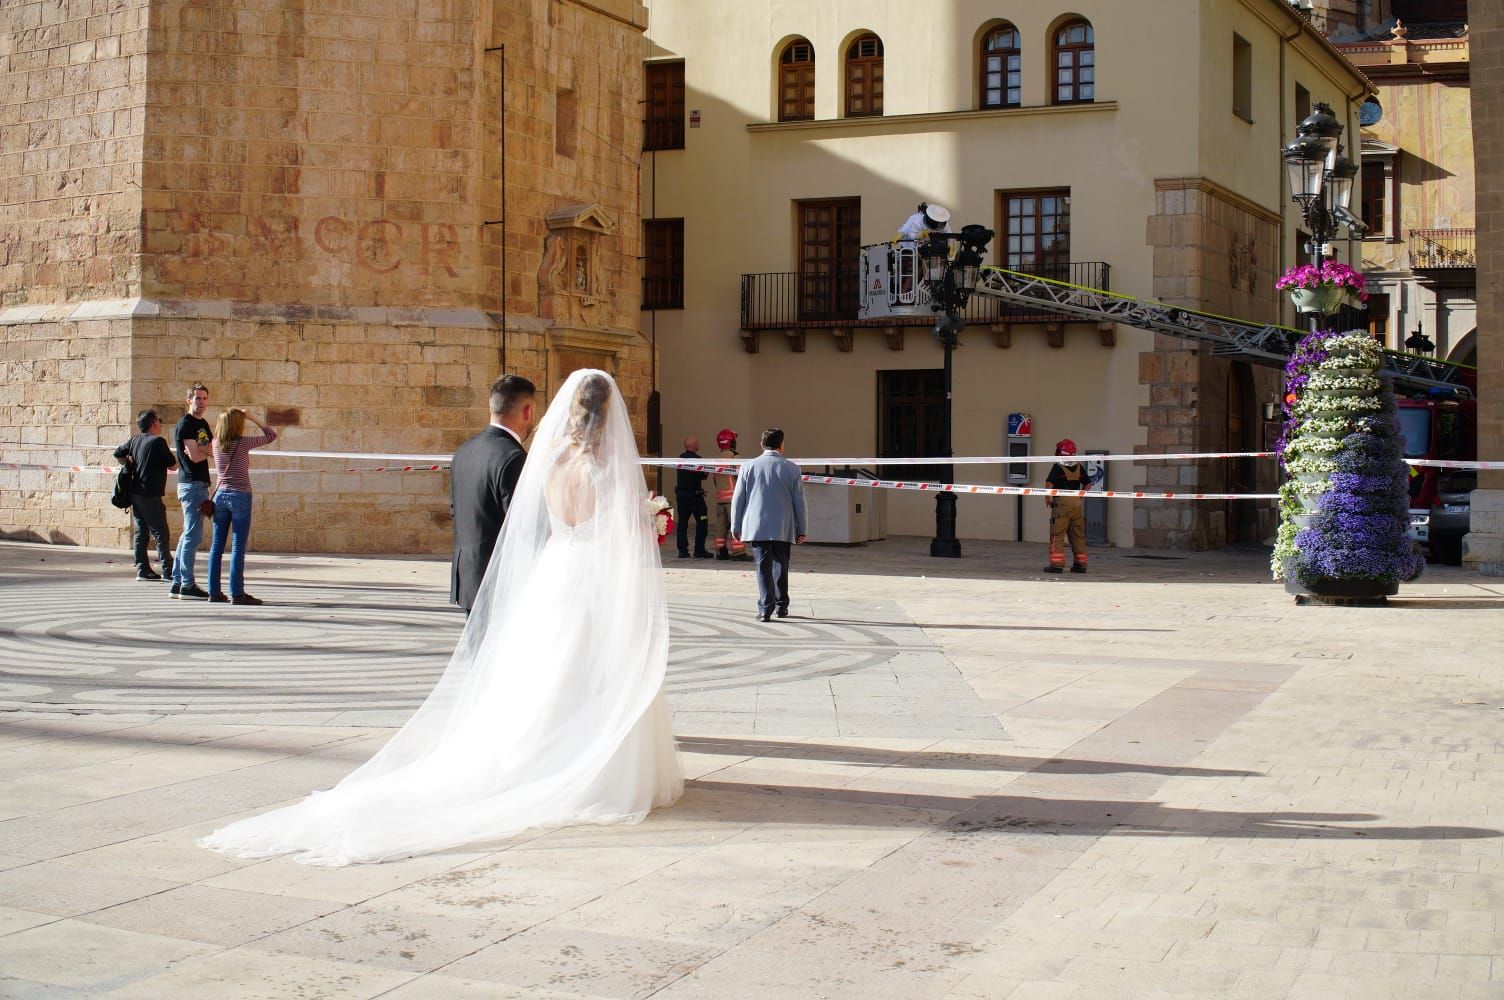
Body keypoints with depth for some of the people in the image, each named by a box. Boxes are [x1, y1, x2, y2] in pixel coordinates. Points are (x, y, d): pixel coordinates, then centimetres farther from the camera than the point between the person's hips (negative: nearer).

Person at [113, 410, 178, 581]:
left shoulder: (134, 440, 8)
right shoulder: (158, 441, -12)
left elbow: (118, 455, 19)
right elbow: (173, 466, -7)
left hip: (135, 494, 7)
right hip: (150, 496, -7)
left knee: (141, 532, 10)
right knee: (161, 533, -3)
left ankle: (143, 569, 9)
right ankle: (168, 571, -3)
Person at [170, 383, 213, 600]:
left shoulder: (203, 424, 18)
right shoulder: (185, 424, -9)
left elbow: (216, 449, 7)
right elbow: (195, 456, -17)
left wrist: (201, 450, -11)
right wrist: (210, 451, 2)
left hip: (200, 484, 9)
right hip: (192, 484, -9)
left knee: (189, 535, 12)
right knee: (193, 535, -9)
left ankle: (177, 582, 16)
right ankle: (187, 585, -7)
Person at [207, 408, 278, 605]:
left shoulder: (216, 443, 4)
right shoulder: (243, 443, -9)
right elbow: (271, 435, 1)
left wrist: (228, 417, 20)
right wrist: (253, 418, 6)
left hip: (220, 495, 5)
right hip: (240, 496, -5)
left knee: (216, 545, 8)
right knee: (238, 547, -4)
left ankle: (214, 591, 9)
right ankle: (237, 593, -5)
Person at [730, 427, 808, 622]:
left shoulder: (749, 467, -1)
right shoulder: (791, 469, -1)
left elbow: (738, 499, 3)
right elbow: (799, 501, 2)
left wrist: (735, 526, 12)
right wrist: (801, 530, 10)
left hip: (757, 527, -1)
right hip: (784, 529, 1)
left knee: (763, 568, -1)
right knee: (781, 567, 15)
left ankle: (765, 608, -8)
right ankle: (781, 606, 23)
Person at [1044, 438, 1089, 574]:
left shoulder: (1058, 467, -8)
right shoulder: (1079, 467, 9)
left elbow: (1049, 484, -17)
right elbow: (1088, 484, 15)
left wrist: (1048, 497, -3)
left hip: (1061, 502, -5)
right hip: (1077, 503, 5)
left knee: (1057, 535, -2)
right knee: (1078, 535, 12)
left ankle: (1057, 564, -7)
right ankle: (1081, 564, 16)